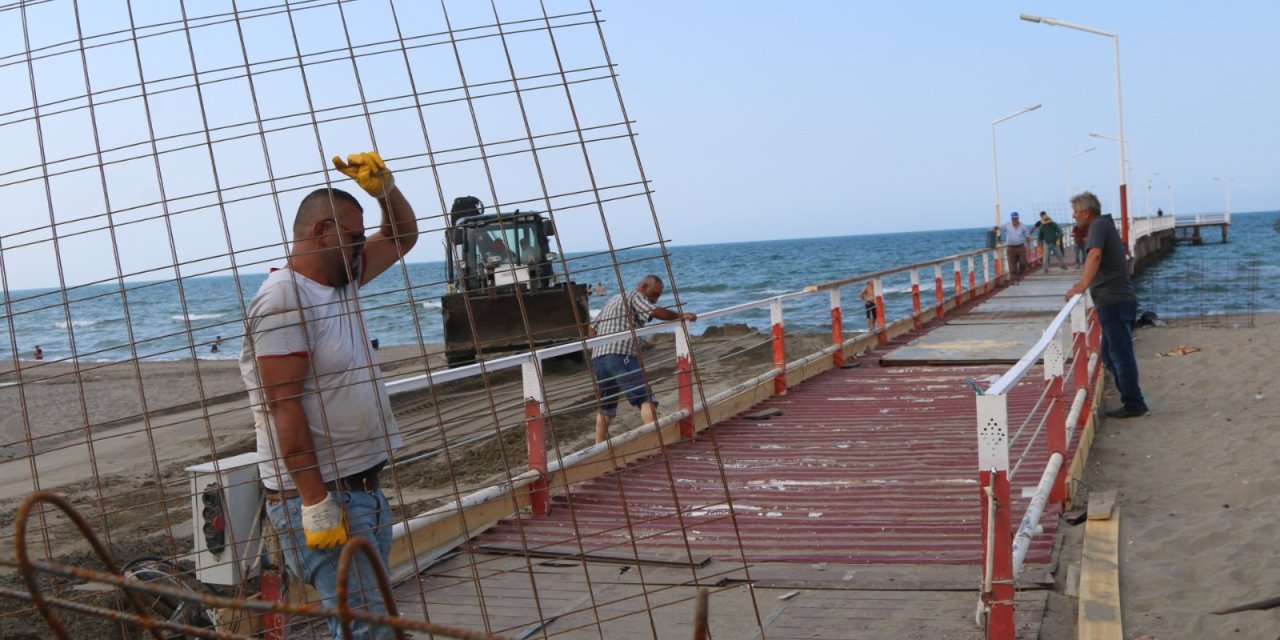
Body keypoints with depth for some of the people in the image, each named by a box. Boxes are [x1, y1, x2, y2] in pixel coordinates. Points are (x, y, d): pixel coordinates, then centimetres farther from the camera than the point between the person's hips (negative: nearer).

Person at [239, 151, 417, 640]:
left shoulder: (342, 281, 13)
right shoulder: (283, 299, -15)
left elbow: (402, 236, 25)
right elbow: (284, 406, -21)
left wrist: (384, 186, 5)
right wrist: (316, 503, -25)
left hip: (363, 487, 10)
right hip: (320, 498, -10)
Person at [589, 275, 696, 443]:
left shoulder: (613, 300, 31)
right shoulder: (635, 296, 7)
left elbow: (592, 328, 31)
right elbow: (655, 312, -12)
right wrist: (680, 315, -5)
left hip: (597, 358, 8)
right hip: (621, 356, -8)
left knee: (605, 405, 18)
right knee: (645, 397, -15)